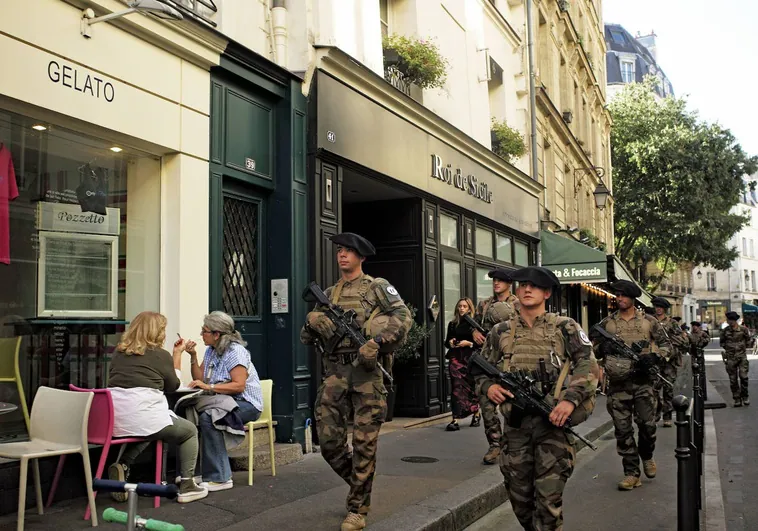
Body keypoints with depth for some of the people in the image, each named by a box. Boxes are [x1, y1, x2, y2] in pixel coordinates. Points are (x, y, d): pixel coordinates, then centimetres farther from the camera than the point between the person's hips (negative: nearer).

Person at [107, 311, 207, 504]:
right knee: (190, 431, 18)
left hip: (113, 421, 6)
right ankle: (187, 486, 14)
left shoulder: (119, 353, 14)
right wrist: (177, 356, 23)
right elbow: (173, 386, 14)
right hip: (144, 418, -6)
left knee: (145, 432, 38)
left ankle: (122, 465, 12)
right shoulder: (161, 355, 0)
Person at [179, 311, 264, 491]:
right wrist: (193, 356, 0)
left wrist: (209, 387, -26)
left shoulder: (235, 351, -13)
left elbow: (239, 385, -22)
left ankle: (219, 478, -26)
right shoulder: (211, 351, 13)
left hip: (246, 403, -7)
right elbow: (200, 380, 8)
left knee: (207, 417, -32)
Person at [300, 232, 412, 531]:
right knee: (329, 440, 3)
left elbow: (403, 316, -10)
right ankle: (359, 484, 28)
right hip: (334, 372, 5)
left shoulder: (376, 287, 3)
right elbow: (306, 337, 18)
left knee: (364, 442, -1)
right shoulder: (328, 294, 18)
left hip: (366, 370, -5)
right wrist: (312, 322, -5)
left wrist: (377, 341, -23)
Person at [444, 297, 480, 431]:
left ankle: (476, 415, 30)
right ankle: (455, 420, -10)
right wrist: (450, 343, -2)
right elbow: (446, 341, 19)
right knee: (457, 387, -6)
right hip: (455, 358, 2)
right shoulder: (452, 324, 11)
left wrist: (469, 343, -16)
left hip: (470, 358, -2)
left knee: (473, 386, 8)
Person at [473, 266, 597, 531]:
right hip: (516, 422, 3)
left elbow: (589, 366, -4)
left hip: (553, 421, -3)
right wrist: (488, 386, -4)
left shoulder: (565, 327, 2)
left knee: (549, 498, -4)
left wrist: (571, 399, -18)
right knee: (519, 496, 12)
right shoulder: (501, 331, 10)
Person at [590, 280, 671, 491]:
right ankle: (631, 472, 10)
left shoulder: (648, 321, 4)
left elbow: (666, 344, 10)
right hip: (618, 384, 1)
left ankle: (647, 456, 31)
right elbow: (594, 350, 12)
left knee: (647, 424, 1)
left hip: (642, 381, -1)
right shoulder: (607, 323, 6)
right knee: (623, 430, 1)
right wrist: (600, 348, -11)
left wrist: (655, 356, -10)